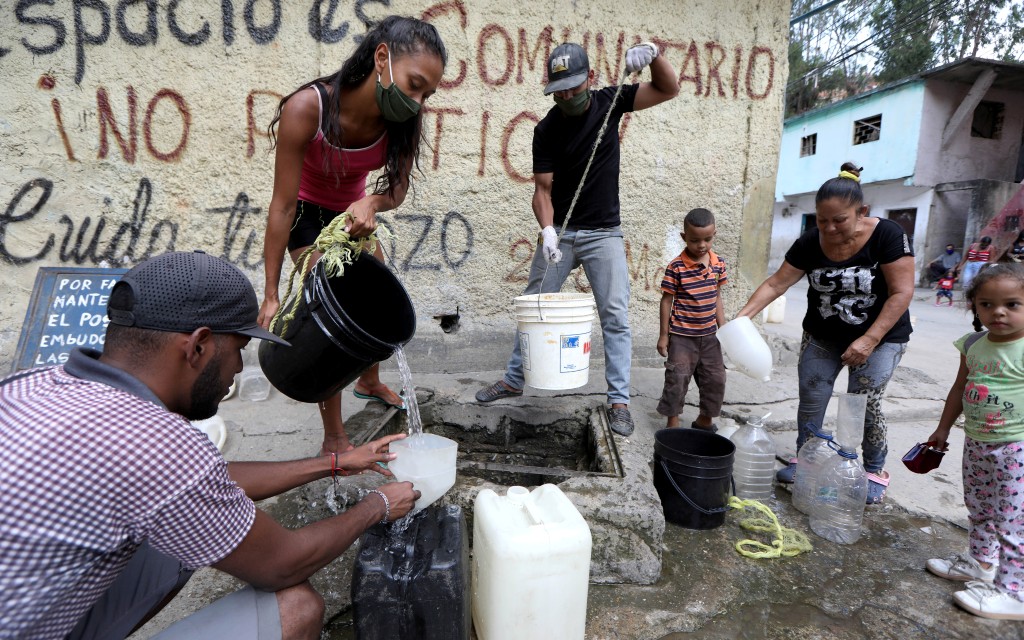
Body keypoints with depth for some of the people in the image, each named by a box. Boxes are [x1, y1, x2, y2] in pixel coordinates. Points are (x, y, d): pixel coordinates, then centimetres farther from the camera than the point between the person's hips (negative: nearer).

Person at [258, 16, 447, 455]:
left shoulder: (404, 118, -24)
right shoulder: (306, 108, -35)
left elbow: (398, 188, -12)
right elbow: (282, 206, -29)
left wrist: (370, 203, -38)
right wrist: (271, 295, -25)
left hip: (354, 211, 5)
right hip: (308, 212, -5)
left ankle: (370, 382, 44)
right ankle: (334, 439, -1)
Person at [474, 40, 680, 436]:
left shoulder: (609, 102, 1)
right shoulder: (547, 130, -5)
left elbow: (669, 90, 1)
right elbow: (542, 188, -8)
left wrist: (652, 53, -18)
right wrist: (547, 230, -25)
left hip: (604, 232, 0)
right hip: (560, 232, 0)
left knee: (615, 316, -7)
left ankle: (619, 400, 0)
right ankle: (513, 379, 21)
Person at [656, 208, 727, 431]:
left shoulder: (718, 263, 2)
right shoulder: (676, 267, -14)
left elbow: (716, 297, 12)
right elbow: (667, 300, -9)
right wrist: (664, 335, -7)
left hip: (709, 335, 6)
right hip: (682, 335, -5)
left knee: (716, 378, 13)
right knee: (677, 378, 0)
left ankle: (705, 419, 31)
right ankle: (673, 421, 16)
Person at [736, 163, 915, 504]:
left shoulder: (887, 236, -19)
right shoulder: (810, 242, -11)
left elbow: (902, 292, -19)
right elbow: (777, 283, -10)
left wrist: (869, 340, -24)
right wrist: (744, 314, -23)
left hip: (879, 337, -3)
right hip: (822, 337, 3)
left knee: (865, 402, -5)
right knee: (810, 399, 3)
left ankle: (875, 471, 16)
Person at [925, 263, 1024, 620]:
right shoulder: (973, 345, 2)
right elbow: (960, 388, 13)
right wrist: (943, 428, 19)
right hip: (976, 443, 7)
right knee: (978, 509, 20)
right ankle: (981, 563, 38)